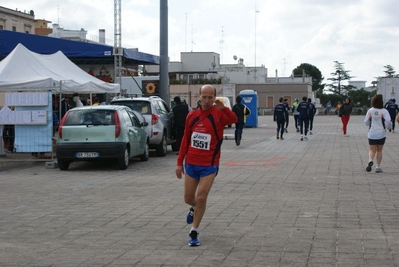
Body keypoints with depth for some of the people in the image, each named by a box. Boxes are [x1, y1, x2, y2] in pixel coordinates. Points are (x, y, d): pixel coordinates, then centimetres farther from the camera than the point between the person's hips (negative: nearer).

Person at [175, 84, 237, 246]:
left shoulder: (218, 114, -11)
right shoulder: (192, 116, 1)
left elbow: (234, 119, -34)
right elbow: (185, 140, 9)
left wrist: (223, 108, -54)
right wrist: (179, 162, 8)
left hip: (209, 166, -3)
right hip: (191, 164, 4)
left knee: (201, 198, -8)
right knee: (188, 199, 10)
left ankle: (194, 232, 9)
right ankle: (195, 208, 47)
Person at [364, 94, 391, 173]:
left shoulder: (370, 111, -3)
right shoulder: (384, 111, -10)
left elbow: (366, 122, 1)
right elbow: (388, 121, -20)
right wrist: (388, 126, 2)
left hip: (371, 133, 1)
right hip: (381, 134, -1)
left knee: (372, 150, 8)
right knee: (379, 150, 12)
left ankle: (370, 161, -22)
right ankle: (378, 167, 12)